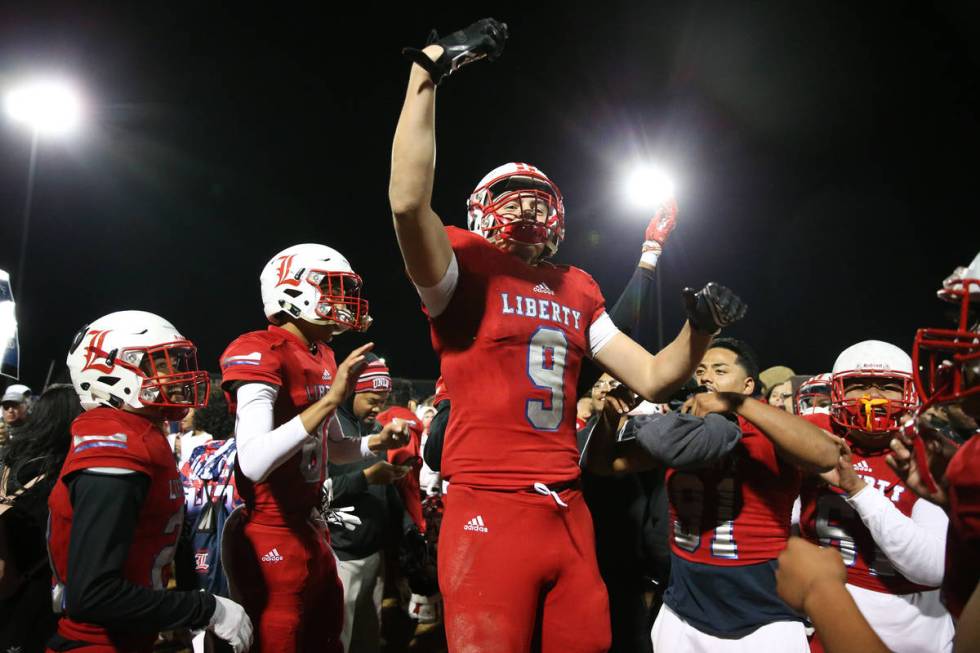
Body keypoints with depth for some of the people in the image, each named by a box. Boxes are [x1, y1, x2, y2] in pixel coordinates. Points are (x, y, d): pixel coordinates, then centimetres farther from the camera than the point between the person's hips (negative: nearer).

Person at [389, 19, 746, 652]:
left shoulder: (578, 290, 16)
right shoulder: (467, 268, -2)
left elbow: (652, 377, 17)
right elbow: (409, 201, -23)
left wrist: (700, 327, -1)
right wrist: (429, 70, -21)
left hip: (569, 514, 6)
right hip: (491, 510, -6)